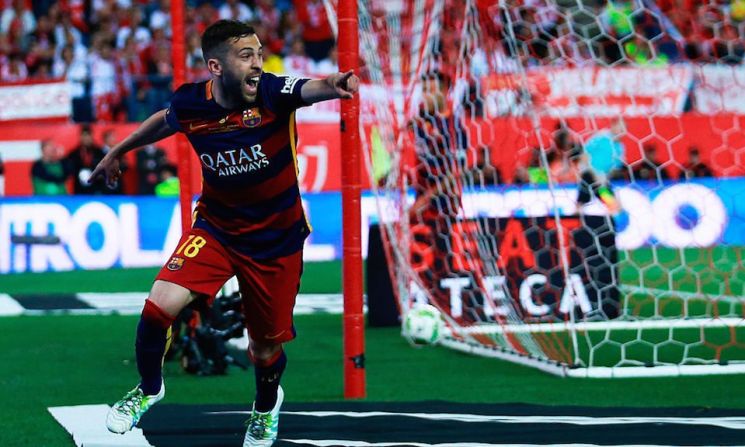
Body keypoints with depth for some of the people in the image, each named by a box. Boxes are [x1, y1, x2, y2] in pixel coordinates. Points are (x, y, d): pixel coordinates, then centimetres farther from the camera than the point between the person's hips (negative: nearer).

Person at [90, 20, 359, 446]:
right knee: (160, 305, -19)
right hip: (216, 227, 2)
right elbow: (164, 121, 12)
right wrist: (117, 153, 26)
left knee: (266, 347, 10)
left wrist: (334, 85, -70)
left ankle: (267, 405, 46)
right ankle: (148, 389, 12)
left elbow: (311, 88, -47)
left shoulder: (273, 93, -23)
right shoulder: (190, 104, -14)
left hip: (277, 239, -1)